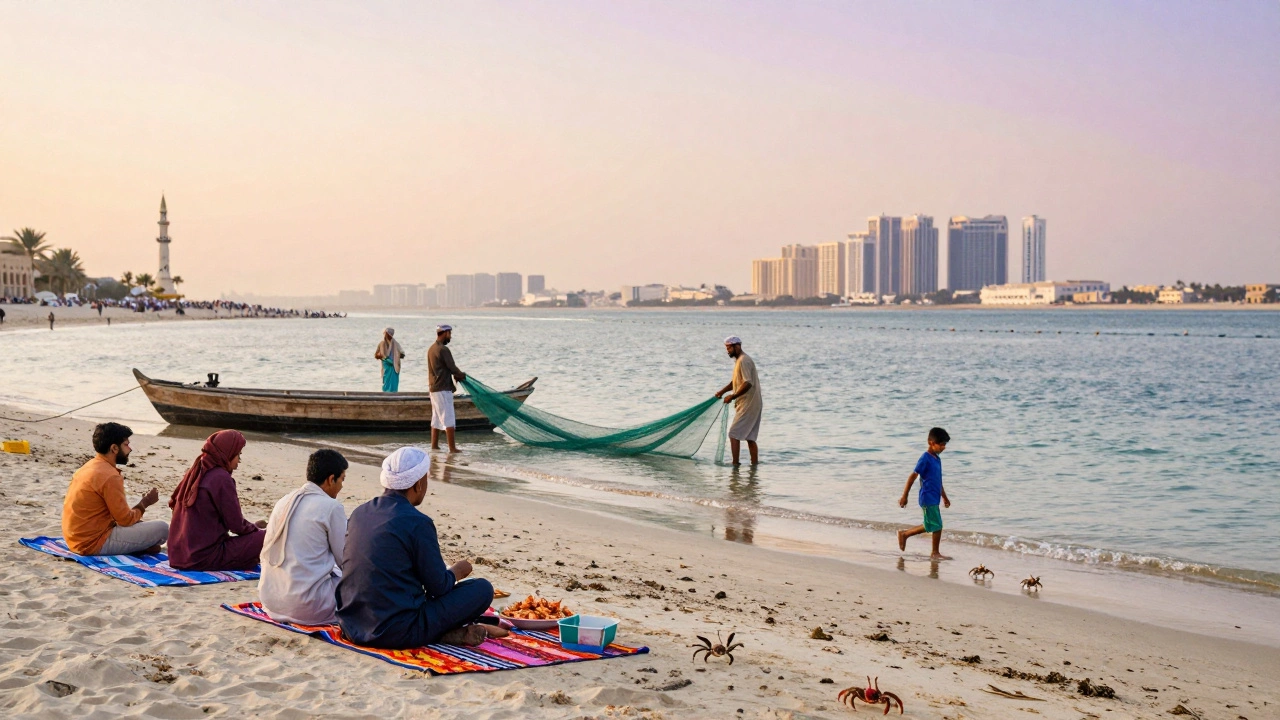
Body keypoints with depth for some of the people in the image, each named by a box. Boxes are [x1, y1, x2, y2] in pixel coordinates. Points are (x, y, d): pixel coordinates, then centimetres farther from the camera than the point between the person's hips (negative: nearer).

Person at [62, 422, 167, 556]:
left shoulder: (89, 466, 10)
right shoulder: (110, 477, -19)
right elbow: (125, 519, -15)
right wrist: (145, 503, 2)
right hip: (94, 543, -10)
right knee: (161, 528, -10)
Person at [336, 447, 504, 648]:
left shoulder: (359, 513, 7)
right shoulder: (418, 523, -14)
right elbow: (439, 587, -8)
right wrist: (457, 571, 14)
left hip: (352, 627, 7)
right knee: (481, 589, 2)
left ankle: (446, 631, 12)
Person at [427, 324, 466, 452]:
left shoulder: (432, 349, 14)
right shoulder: (443, 349, -16)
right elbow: (452, 368, -13)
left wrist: (456, 375, 7)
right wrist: (462, 375, 6)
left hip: (434, 388, 9)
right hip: (443, 389, -9)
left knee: (436, 418, 13)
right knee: (448, 419, -7)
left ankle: (434, 445, 16)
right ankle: (452, 448, -7)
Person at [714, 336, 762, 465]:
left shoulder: (744, 360, -15)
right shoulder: (739, 360, 18)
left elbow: (748, 383, -25)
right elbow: (735, 382, 26)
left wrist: (732, 397, -23)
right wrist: (722, 391, 13)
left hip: (748, 405, -10)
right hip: (752, 405, 10)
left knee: (734, 434, -8)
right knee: (750, 437, 11)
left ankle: (735, 464, -7)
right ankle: (755, 463, 13)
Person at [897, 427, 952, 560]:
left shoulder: (937, 459, 12)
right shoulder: (925, 459, -15)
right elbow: (912, 476, -15)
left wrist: (944, 497, 25)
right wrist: (904, 496, -14)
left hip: (934, 499, 9)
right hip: (928, 499, -9)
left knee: (930, 526, 13)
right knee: (937, 526, -4)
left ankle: (904, 534, 24)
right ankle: (935, 553, 9)